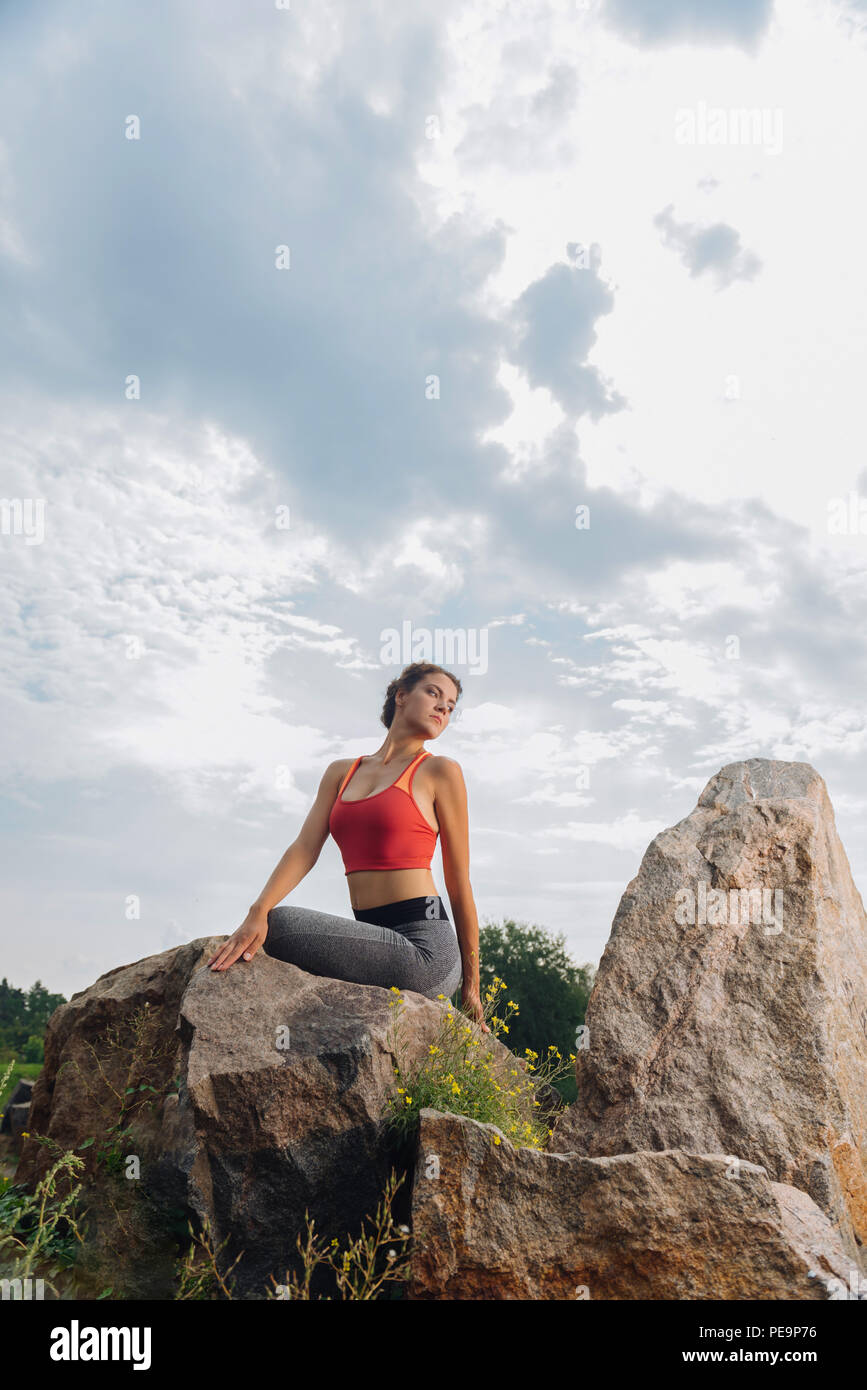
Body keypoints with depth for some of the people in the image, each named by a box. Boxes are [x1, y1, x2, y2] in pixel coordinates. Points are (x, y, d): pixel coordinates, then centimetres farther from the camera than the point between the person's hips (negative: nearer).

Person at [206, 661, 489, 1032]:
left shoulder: (440, 772, 2)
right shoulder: (341, 772, 16)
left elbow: (459, 882, 3)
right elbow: (304, 849, 3)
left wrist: (471, 985, 6)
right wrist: (258, 912, -16)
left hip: (422, 946, -5)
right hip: (377, 943, 5)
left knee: (283, 923, -21)